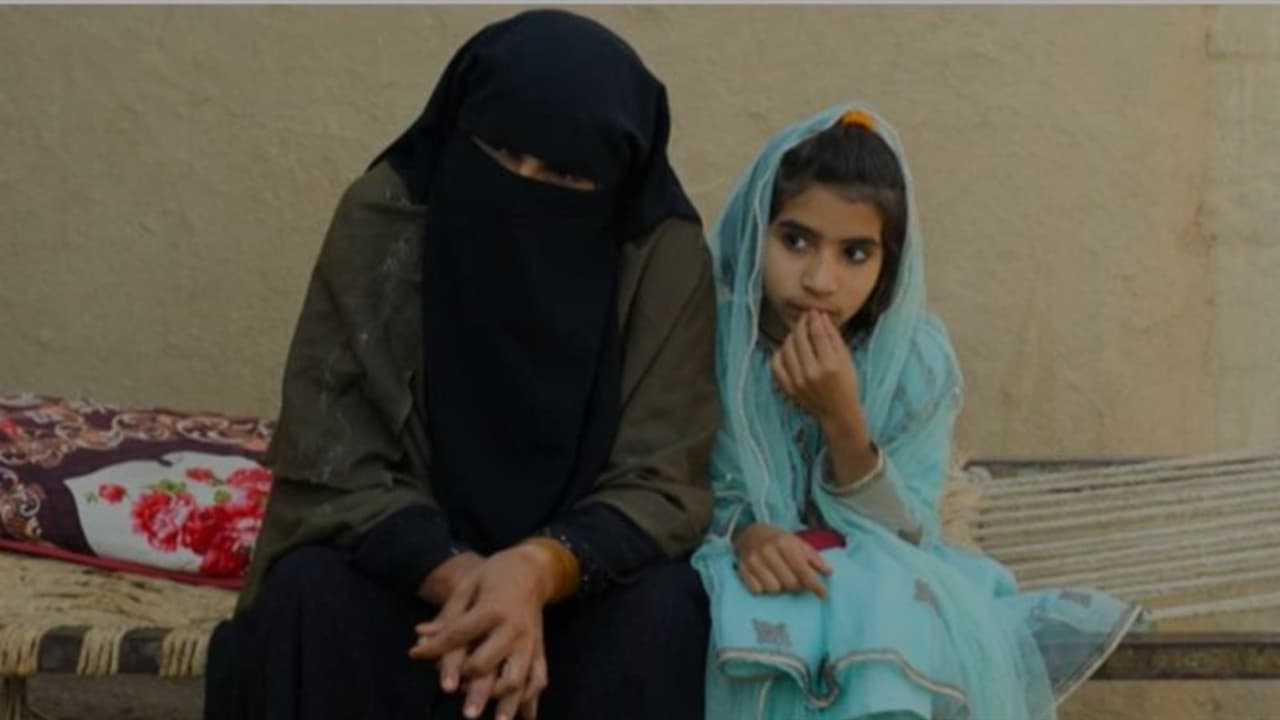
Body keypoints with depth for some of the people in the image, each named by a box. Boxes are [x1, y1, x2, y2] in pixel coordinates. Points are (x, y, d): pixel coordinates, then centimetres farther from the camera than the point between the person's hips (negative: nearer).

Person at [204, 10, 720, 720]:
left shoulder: (665, 255, -14)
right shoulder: (382, 218, -14)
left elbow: (660, 483, -15)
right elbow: (328, 464, -16)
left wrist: (539, 569, -37)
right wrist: (457, 576, -34)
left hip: (580, 572, 0)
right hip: (410, 561, 0)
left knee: (661, 613, -30)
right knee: (311, 600, -29)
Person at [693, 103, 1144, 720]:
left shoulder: (918, 359, -9)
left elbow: (903, 539, -10)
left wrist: (842, 419, -26)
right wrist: (741, 536, -26)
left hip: (885, 586, 1)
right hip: (755, 582, -1)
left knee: (884, 617, -32)